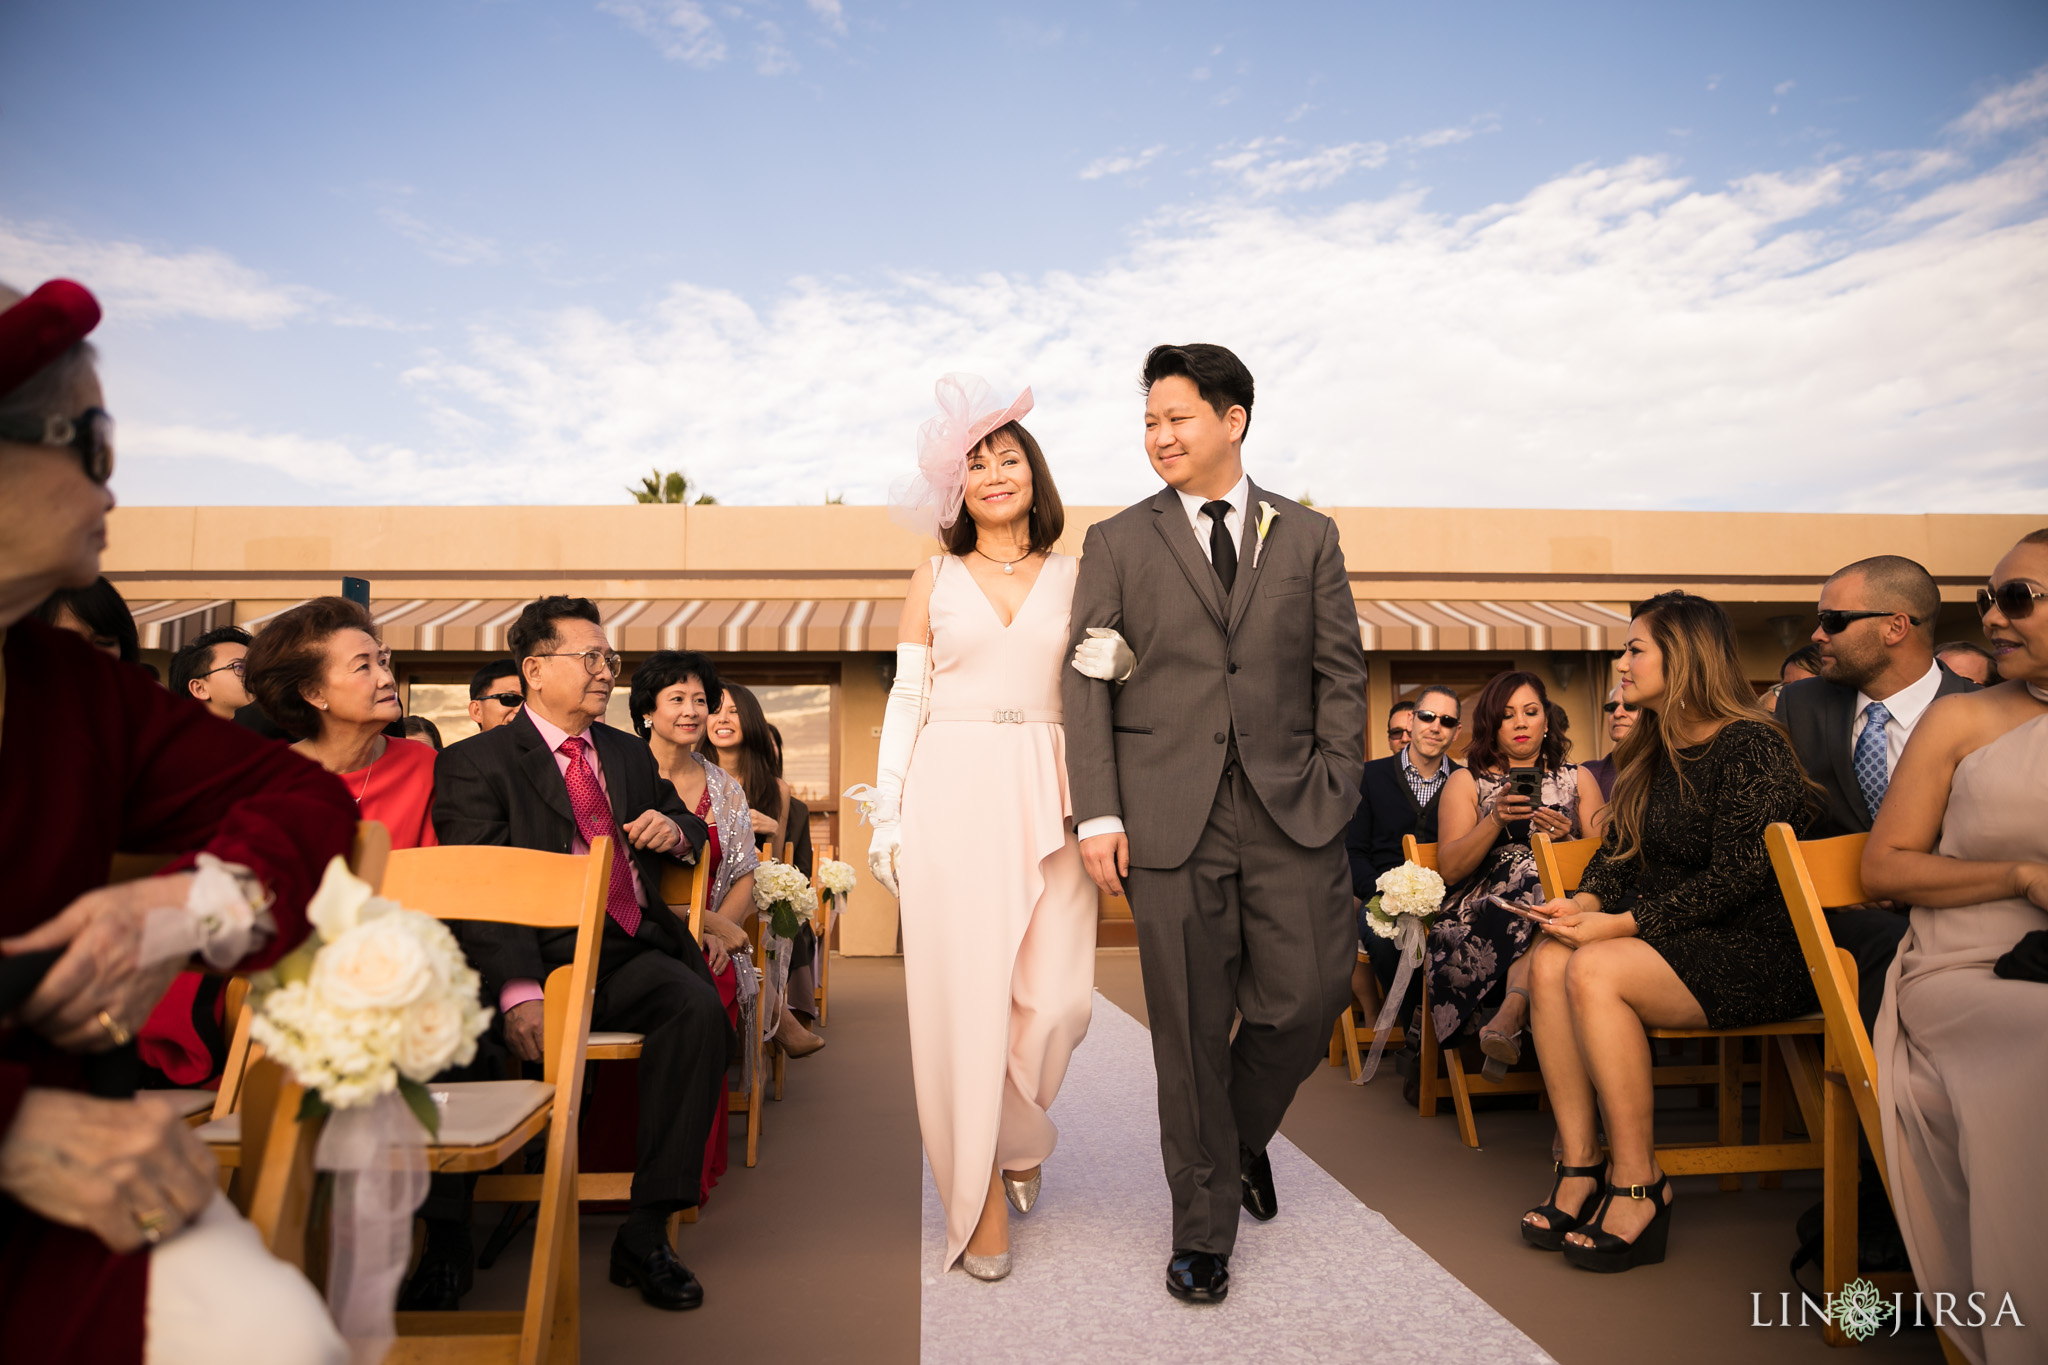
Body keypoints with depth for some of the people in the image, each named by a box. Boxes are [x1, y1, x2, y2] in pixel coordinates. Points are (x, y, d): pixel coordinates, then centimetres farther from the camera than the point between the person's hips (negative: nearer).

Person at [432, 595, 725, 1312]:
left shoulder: (628, 753, 23)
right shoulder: (476, 762, 4)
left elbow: (688, 824, 33)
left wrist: (675, 829, 4)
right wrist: (518, 991, -27)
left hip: (634, 952, 4)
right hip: (549, 954, -4)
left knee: (699, 1006, -28)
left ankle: (645, 1234, -20)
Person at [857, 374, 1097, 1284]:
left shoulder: (1074, 576, 9)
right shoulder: (934, 579, 9)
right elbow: (905, 699, 7)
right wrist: (886, 816, 0)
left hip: (1047, 801, 1)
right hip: (951, 797, 0)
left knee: (1056, 997, -2)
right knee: (962, 991, 0)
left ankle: (1015, 1137, 30)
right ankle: (980, 1192, 17)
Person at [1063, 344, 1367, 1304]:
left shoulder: (1308, 537, 11)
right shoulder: (1118, 543, 7)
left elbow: (1342, 674, 10)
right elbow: (1086, 683, 1)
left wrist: (1334, 789, -1)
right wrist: (1098, 813, -7)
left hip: (1291, 809, 2)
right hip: (1171, 815, -1)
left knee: (1309, 998, 1)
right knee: (1191, 1029, 4)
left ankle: (1243, 1133, 34)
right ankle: (1204, 1229, 22)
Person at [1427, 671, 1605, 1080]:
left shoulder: (1578, 778, 23)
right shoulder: (1466, 781, 16)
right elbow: (1449, 867, 2)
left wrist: (1566, 836, -9)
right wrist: (1496, 819, -12)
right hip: (1485, 906, -1)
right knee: (1535, 878, -36)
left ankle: (1510, 1013, -44)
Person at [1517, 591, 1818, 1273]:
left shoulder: (1749, 746, -13)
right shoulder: (1655, 751, 14)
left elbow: (1735, 880, -19)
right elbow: (1618, 848, 15)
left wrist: (1621, 924, -21)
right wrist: (1585, 902, -5)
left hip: (1760, 951, -8)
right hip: (1677, 939, 8)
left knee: (1594, 971, -29)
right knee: (1548, 959, -18)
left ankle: (1638, 1185, -18)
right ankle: (1579, 1166, -15)